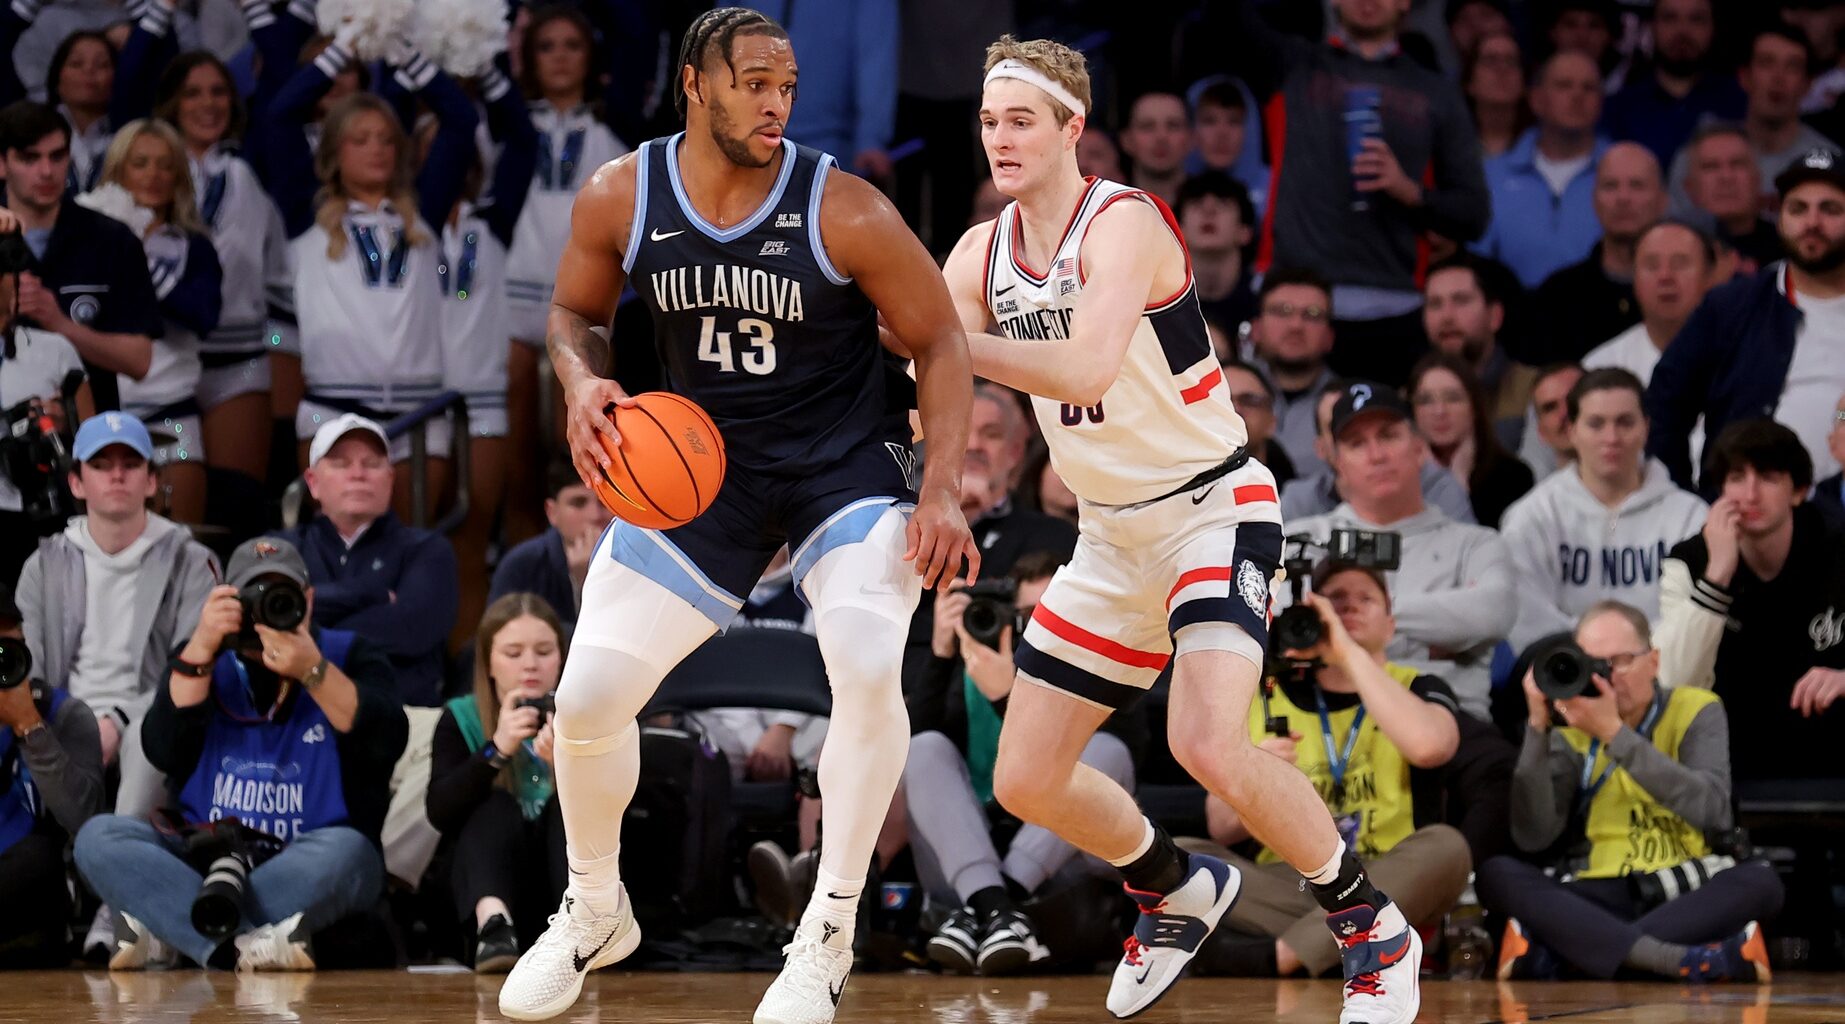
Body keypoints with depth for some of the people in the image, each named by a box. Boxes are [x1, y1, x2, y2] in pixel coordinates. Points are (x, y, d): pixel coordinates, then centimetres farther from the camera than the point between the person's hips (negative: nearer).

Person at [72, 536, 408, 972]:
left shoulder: (348, 657, 8)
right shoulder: (202, 660, 13)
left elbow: (386, 743, -12)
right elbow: (164, 752, -5)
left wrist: (312, 672, -25)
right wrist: (201, 649, -14)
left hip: (304, 870, -2)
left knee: (343, 851, -37)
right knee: (99, 837, -23)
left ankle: (164, 931, -31)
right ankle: (246, 946, -40)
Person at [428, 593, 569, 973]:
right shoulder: (460, 719, 1)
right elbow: (439, 810, -14)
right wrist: (496, 750, -29)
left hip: (568, 879, 0)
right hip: (489, 884, 0)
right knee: (495, 808, -26)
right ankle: (493, 924, -52)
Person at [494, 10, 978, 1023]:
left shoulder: (844, 210, -19)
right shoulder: (619, 199, -11)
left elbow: (939, 342, -9)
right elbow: (574, 310, 8)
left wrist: (942, 493, -18)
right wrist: (583, 383, -15)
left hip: (845, 462, -3)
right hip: (700, 464, 3)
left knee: (869, 668, -28)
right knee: (587, 695, -3)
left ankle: (827, 936, -11)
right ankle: (594, 913, 25)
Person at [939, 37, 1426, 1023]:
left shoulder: (1123, 224, -20)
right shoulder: (981, 255, 2)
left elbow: (1086, 368, -37)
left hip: (1213, 507, -8)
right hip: (1113, 534, 8)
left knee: (1208, 744, -27)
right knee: (1025, 781, 7)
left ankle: (1372, 931, -7)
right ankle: (1178, 890, 35)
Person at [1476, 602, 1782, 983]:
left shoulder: (1695, 712, 4)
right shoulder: (1570, 730, 7)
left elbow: (1711, 808, -16)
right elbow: (1532, 837, -6)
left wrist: (1614, 733, -19)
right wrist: (1538, 728, -11)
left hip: (1685, 898, -1)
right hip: (1595, 900, 1)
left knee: (1759, 881, -31)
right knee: (1498, 874, -26)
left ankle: (1548, 953, -35)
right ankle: (1688, 960, -43)